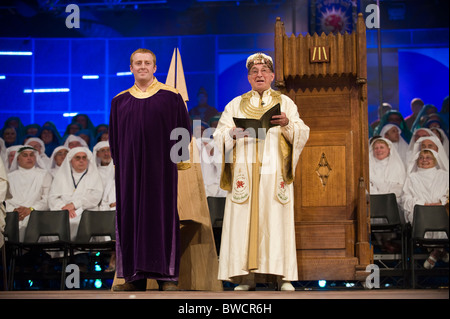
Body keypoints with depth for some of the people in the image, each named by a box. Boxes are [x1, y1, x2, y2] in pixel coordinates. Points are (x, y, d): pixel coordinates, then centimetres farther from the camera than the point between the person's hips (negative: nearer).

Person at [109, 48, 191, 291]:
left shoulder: (170, 96, 3)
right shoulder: (120, 101, 11)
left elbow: (184, 129, 4)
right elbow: (114, 136, 15)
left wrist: (176, 157, -2)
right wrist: (118, 161, 6)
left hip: (160, 167, -3)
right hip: (129, 169, 3)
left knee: (162, 214, -2)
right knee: (131, 216, 2)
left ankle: (166, 276, 2)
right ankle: (135, 277, 8)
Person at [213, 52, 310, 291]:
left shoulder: (285, 102, 13)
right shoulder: (236, 104, 15)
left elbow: (302, 133, 2)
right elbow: (219, 135, 6)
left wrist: (287, 124, -18)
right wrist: (233, 132, -16)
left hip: (274, 171, -1)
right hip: (244, 170, 1)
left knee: (276, 219, -6)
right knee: (244, 220, -6)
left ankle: (282, 275, -1)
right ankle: (246, 276, -3)